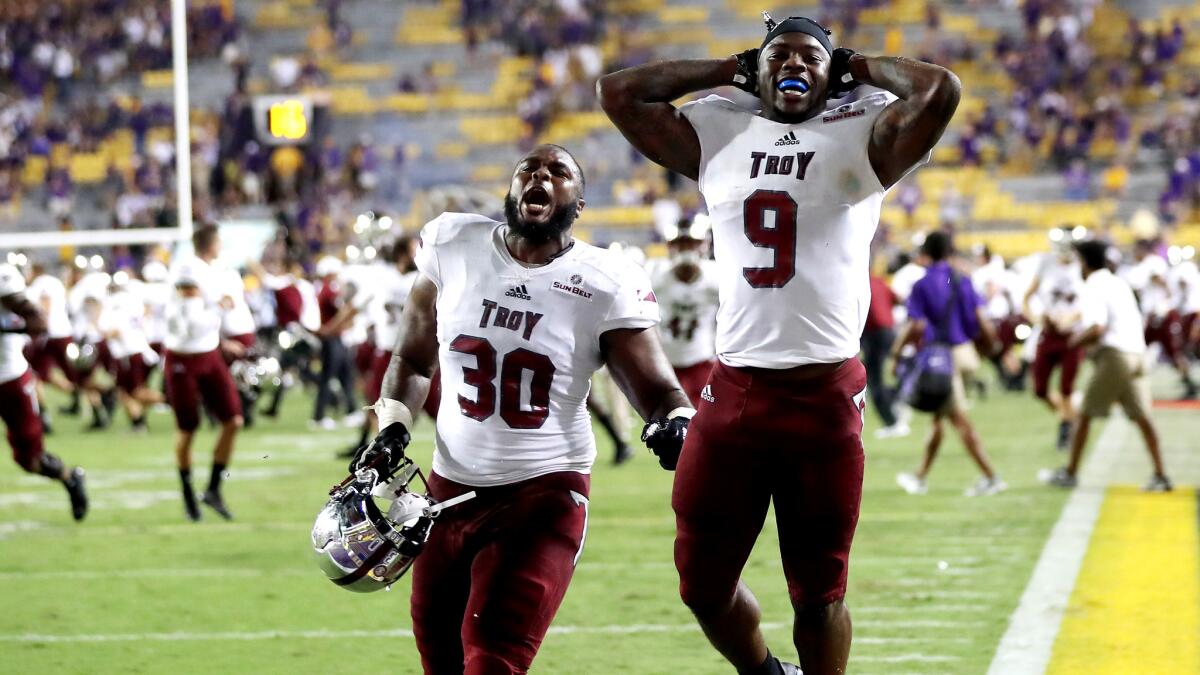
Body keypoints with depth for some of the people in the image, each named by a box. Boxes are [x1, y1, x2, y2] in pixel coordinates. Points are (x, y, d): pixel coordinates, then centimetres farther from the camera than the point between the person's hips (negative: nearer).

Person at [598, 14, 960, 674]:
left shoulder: (860, 137, 4)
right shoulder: (717, 134, 11)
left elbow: (940, 90, -11)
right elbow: (619, 92, 9)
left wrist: (856, 68, 5)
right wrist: (732, 70, 12)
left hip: (826, 394, -3)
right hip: (733, 390, 3)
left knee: (819, 589, 4)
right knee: (703, 582, 8)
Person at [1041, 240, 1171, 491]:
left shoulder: (1094, 288, -7)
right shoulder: (1120, 284, 19)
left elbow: (1097, 329, -19)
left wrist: (1076, 341, -1)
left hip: (1113, 355, -7)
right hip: (1138, 352, 7)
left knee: (1084, 413, 3)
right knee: (1141, 416, 6)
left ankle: (1070, 473, 7)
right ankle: (1160, 476, 0)